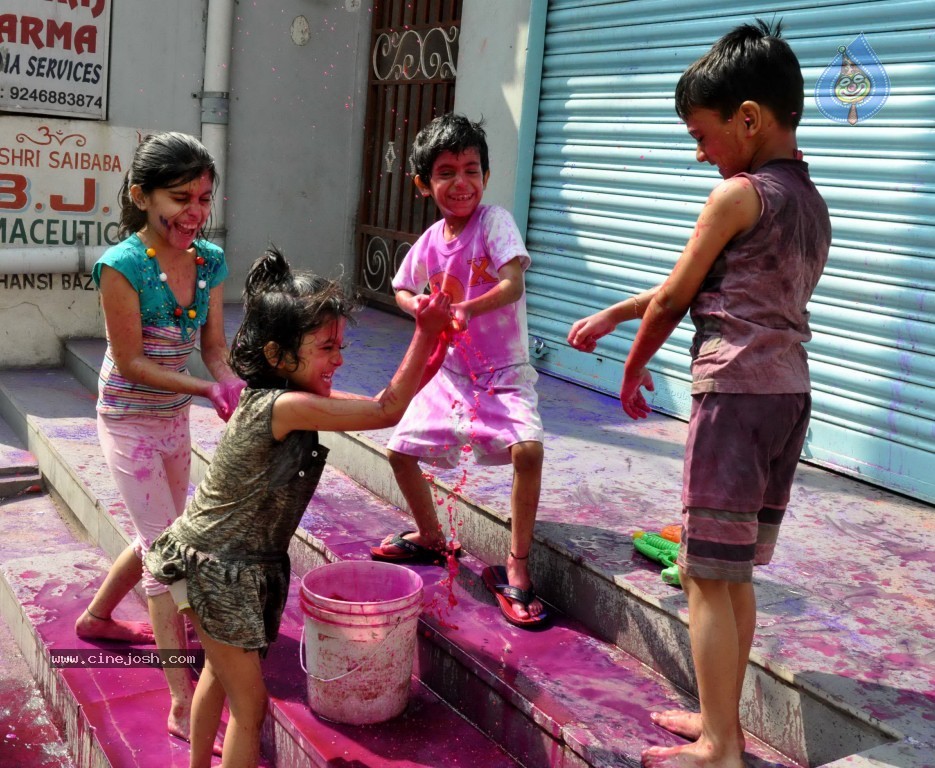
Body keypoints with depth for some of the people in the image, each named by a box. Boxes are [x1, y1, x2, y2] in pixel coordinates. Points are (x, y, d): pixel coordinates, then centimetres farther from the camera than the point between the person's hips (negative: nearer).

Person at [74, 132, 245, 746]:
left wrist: (237, 390, -23)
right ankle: (184, 706, -1)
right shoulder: (122, 265, -22)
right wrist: (207, 389, -28)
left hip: (175, 418, 7)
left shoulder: (210, 261, -5)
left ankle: (97, 618, 49)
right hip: (130, 419, -7)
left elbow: (215, 349, -4)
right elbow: (132, 362, -20)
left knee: (160, 537, 21)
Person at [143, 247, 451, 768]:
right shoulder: (284, 406, -30)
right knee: (250, 703, 2)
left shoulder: (292, 396, -2)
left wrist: (435, 350, -11)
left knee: (220, 672, 28)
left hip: (245, 563, 10)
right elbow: (386, 412, -29)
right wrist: (424, 332, -26)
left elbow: (387, 404, 0)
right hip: (214, 569, -10)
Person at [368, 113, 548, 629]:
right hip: (451, 369, 5)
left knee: (527, 447, -28)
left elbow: (512, 285, -26)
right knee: (401, 448, 5)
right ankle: (430, 537, 32)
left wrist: (464, 309, -40)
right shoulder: (431, 242, 1)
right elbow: (402, 289, 18)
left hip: (505, 371, -5)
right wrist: (420, 307, -5)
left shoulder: (493, 221, -13)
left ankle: (516, 567, -11)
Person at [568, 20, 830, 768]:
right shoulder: (811, 202, 15)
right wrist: (612, 314, 19)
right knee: (735, 572, 16)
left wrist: (632, 372, 13)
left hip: (735, 395, -9)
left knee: (707, 574, -1)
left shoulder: (738, 196, -10)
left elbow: (673, 299, -3)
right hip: (790, 394, 9)